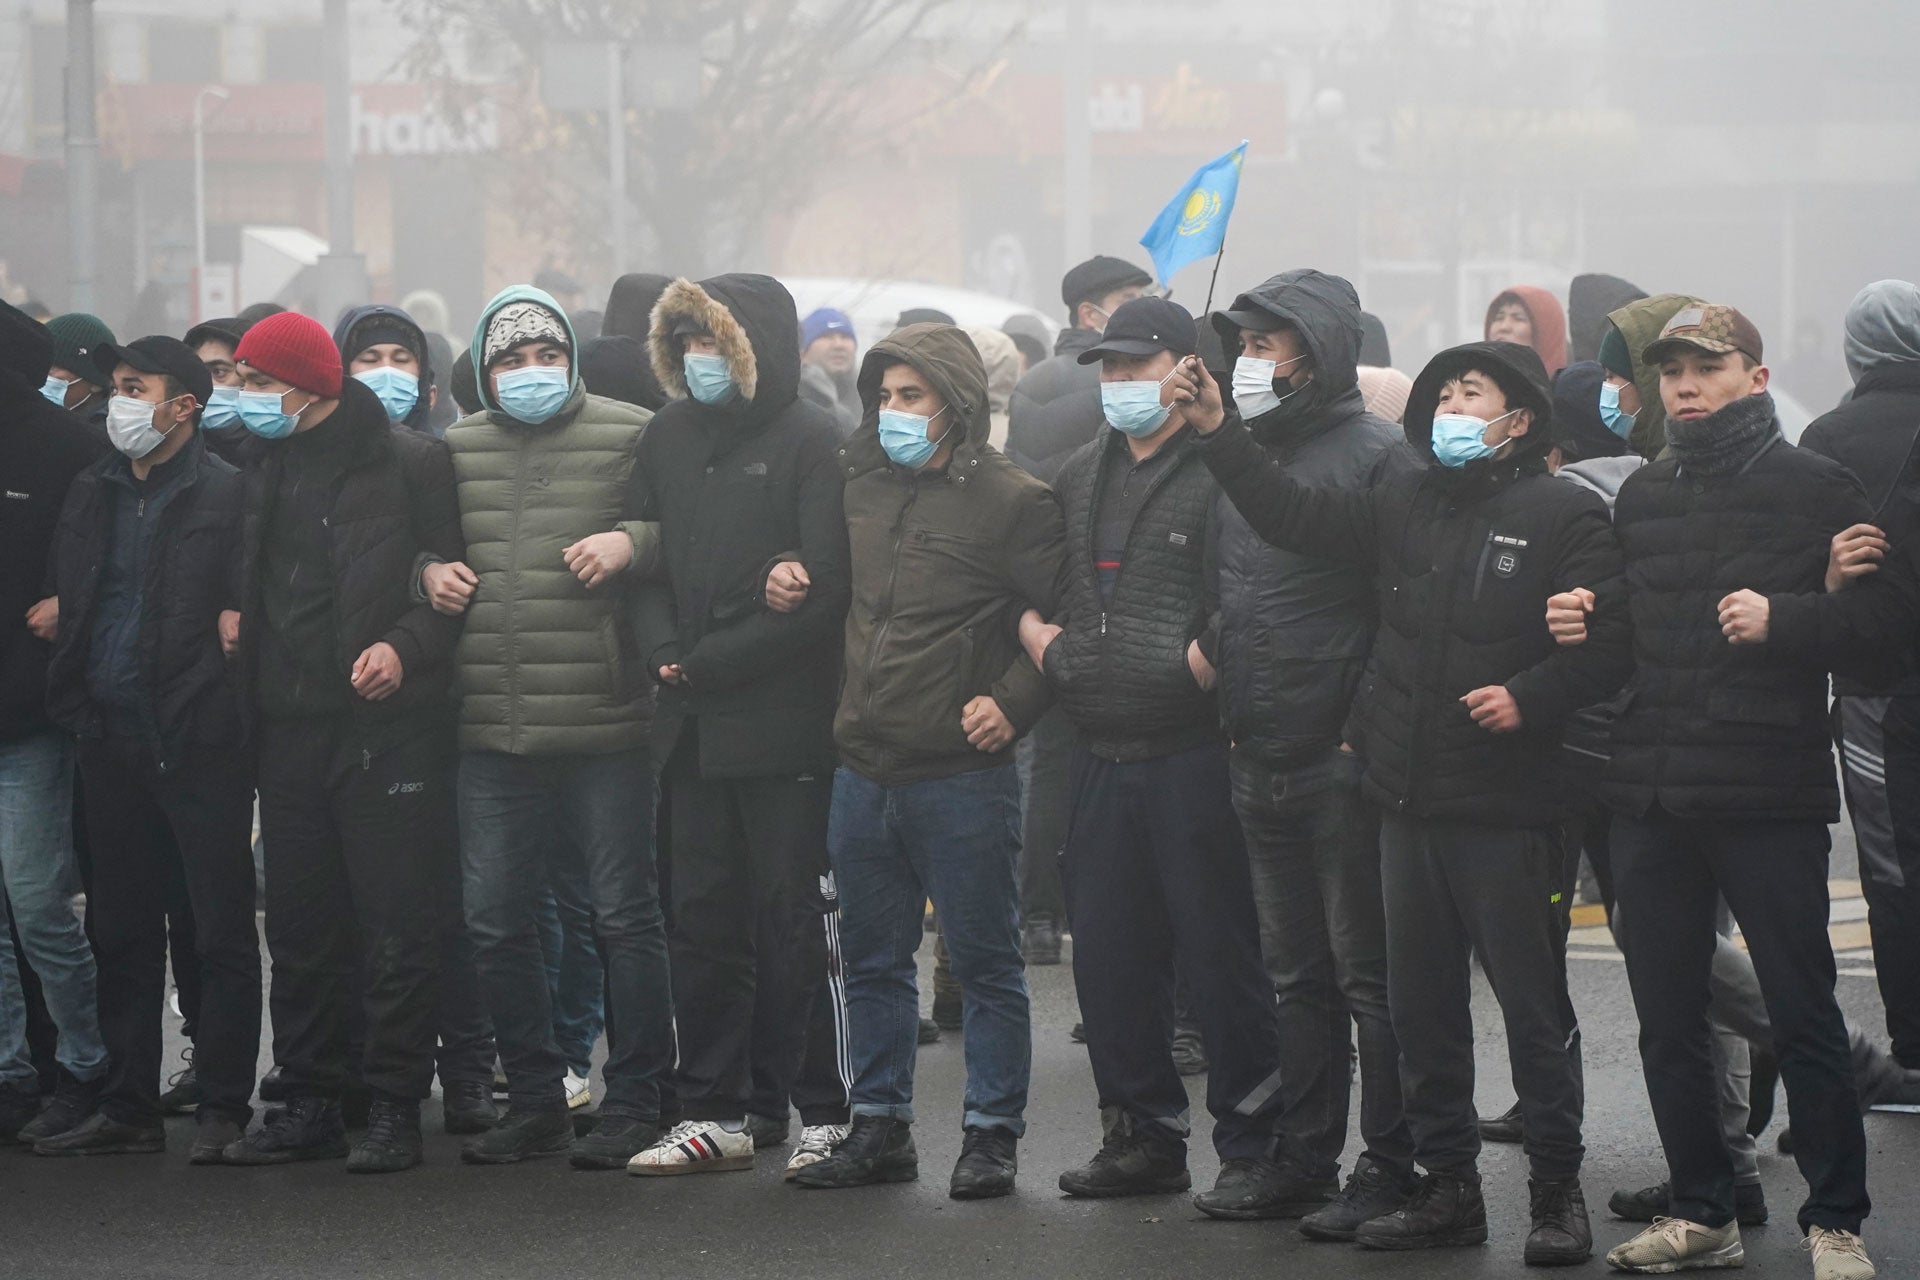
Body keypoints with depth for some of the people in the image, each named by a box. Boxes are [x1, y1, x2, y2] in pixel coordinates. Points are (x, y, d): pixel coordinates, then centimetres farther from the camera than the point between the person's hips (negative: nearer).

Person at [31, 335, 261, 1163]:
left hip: (199, 742, -7)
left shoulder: (228, 495, -5)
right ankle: (128, 1107, 17)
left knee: (221, 929, -2)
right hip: (111, 737, 7)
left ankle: (222, 1108, 2)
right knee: (120, 929, 11)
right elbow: (64, 597, 19)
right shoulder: (92, 493, 14)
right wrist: (76, 700, 11)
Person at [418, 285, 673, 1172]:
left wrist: (631, 543, -17)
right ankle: (534, 1100, 20)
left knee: (624, 915, 1)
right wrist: (430, 573, 5)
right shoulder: (458, 450, 13)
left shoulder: (629, 435, -1)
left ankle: (634, 1105, 11)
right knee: (494, 920, 7)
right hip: (492, 730, 5)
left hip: (606, 729, -4)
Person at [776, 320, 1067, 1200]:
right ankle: (879, 1128, 22)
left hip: (961, 773, -6)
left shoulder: (1011, 501, -7)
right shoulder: (859, 483, 11)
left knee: (985, 960, 2)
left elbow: (1064, 618, -9)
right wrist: (792, 582, 7)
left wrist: (1013, 703, -16)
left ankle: (991, 1133, 10)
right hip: (864, 767, 7)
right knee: (872, 959, 13)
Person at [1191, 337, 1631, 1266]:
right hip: (1408, 800, 6)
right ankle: (1449, 1188, 19)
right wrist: (1217, 432, 5)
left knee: (1532, 1006, -1)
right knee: (1421, 1007, 10)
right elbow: (1293, 517, 13)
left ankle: (1557, 1194, 8)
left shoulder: (1563, 515, -5)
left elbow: (1611, 641, -10)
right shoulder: (1405, 503, 13)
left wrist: (1529, 697, -19)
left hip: (1506, 805, -6)